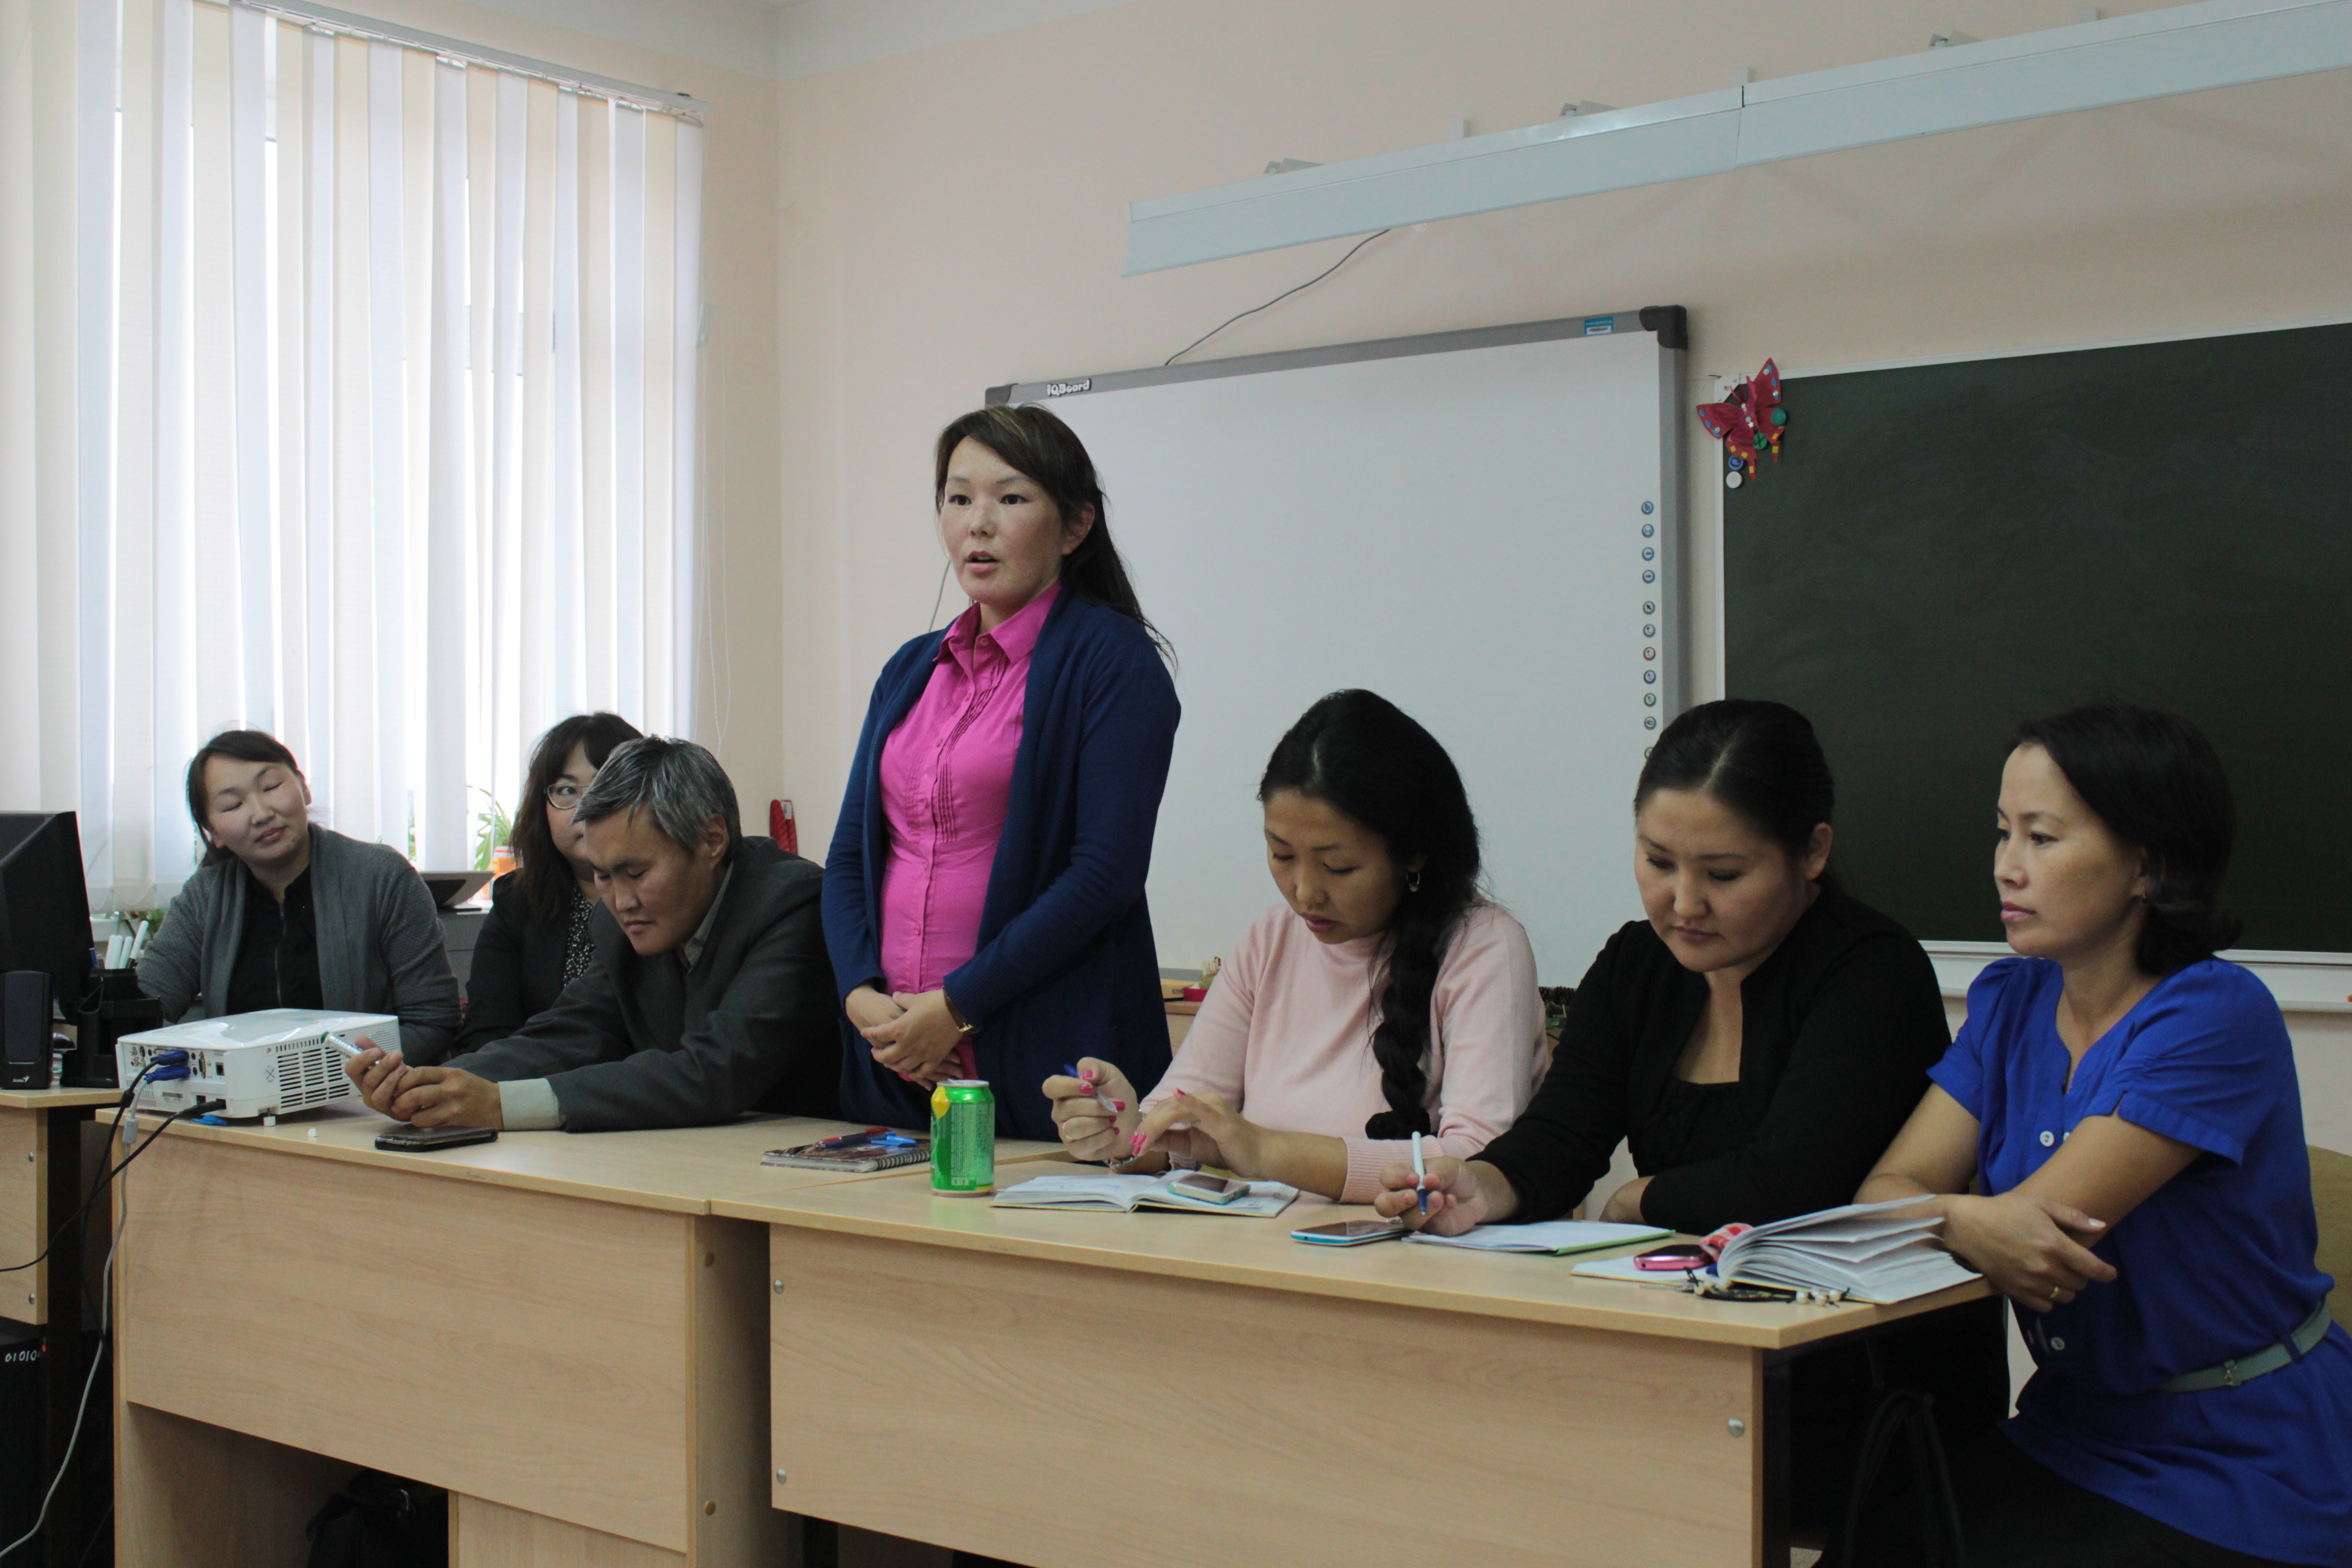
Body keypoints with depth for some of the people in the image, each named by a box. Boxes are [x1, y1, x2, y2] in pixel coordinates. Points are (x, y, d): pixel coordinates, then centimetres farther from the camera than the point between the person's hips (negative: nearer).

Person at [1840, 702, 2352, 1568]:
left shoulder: (2217, 1018, -16)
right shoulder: (2010, 1000, 5)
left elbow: (2037, 1222, -21)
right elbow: (1886, 1188, -7)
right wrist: (1972, 1223, -26)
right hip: (2074, 1435, 6)